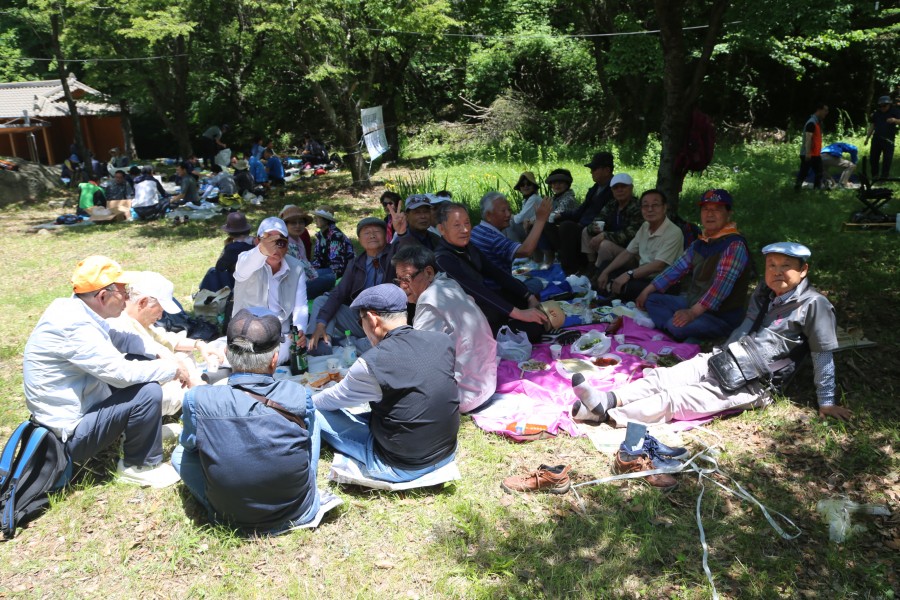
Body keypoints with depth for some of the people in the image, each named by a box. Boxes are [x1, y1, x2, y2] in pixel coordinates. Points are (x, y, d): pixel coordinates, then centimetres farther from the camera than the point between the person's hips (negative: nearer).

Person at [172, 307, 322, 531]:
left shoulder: (198, 400, -21)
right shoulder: (298, 396, -20)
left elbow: (189, 442, 1)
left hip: (230, 518, 0)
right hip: (299, 513, 0)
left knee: (180, 453, 21)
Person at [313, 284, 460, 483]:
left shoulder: (372, 363, -22)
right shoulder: (443, 341, -7)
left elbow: (334, 399, -2)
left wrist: (309, 401, 21)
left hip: (401, 468, -6)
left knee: (317, 412, 3)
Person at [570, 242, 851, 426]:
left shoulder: (813, 304, -8)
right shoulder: (763, 292, 13)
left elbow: (823, 355, -6)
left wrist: (826, 401, -4)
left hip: (752, 384, -7)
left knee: (678, 397, -24)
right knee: (662, 377, -15)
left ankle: (607, 413, -35)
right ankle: (607, 399, -29)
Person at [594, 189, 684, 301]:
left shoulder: (674, 233, -18)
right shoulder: (645, 226, 8)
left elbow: (658, 266, -27)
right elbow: (628, 253, 11)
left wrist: (628, 274, -32)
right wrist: (605, 272, 1)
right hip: (642, 275, 9)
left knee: (623, 287, -33)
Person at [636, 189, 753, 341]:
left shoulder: (735, 245, -17)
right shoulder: (699, 244, 11)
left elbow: (722, 284, -28)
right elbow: (676, 269, 12)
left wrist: (693, 312, -37)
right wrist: (647, 290, 3)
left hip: (722, 315, -10)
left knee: (677, 325, -35)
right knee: (651, 299, 4)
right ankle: (675, 337, -15)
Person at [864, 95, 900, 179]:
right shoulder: (877, 112, 9)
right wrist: (867, 138, 11)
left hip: (888, 140, -4)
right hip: (876, 139, 4)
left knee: (887, 159, -3)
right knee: (873, 157, 8)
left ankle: (884, 177, 4)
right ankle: (874, 175, 22)